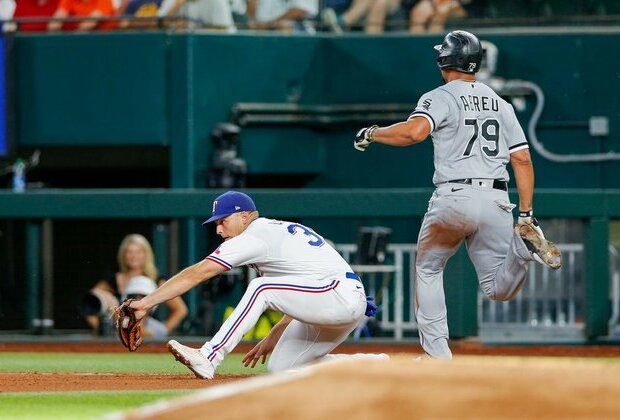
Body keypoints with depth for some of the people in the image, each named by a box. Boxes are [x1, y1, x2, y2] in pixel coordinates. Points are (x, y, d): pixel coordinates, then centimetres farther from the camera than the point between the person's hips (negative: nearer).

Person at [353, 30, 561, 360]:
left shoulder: (441, 98, -1)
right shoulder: (500, 104, 17)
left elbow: (415, 131, -22)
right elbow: (523, 160, 12)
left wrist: (372, 134, -5)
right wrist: (526, 215, 12)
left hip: (453, 199, -4)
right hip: (497, 202, 4)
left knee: (428, 270, 18)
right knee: (499, 289, 6)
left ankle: (437, 354, 9)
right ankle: (524, 242, -23)